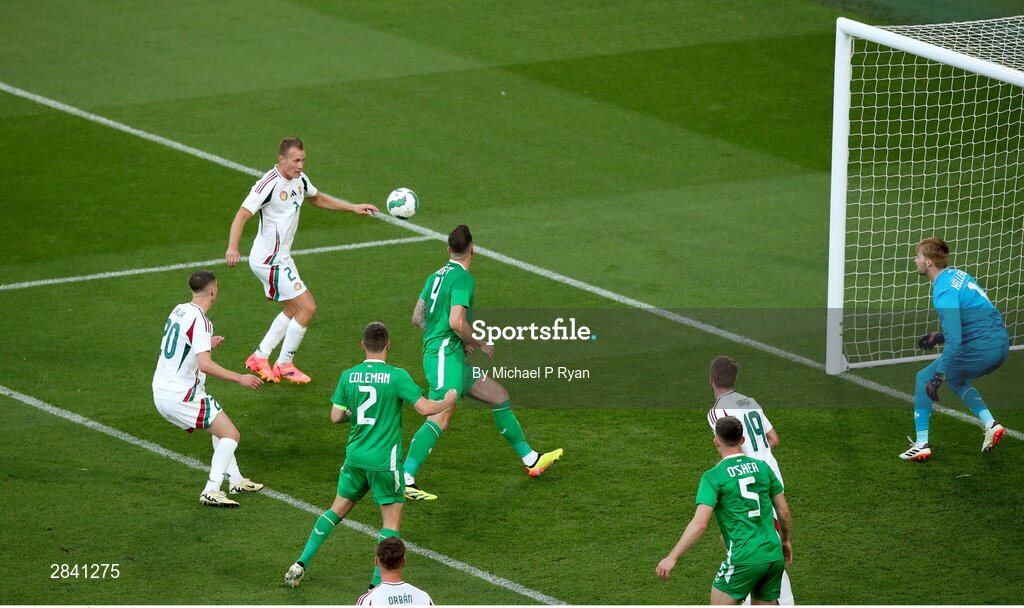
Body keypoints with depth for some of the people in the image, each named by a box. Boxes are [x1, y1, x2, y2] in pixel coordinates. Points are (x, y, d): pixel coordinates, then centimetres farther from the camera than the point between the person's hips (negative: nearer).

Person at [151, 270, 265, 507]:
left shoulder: (179, 310, 8)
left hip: (162, 392, 9)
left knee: (221, 428, 25)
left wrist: (207, 344, 34)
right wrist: (240, 378, -21)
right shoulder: (199, 320, -20)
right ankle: (211, 492, -17)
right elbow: (205, 365, -28)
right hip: (182, 396, -9)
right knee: (231, 435, -7)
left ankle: (235, 480, 30)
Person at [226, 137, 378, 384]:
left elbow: (318, 199, 23)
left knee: (294, 310, 19)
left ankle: (260, 357, 26)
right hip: (269, 260, -10)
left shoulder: (299, 179, 3)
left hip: (281, 257, 10)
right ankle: (284, 365, 6)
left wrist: (353, 207, 19)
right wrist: (232, 247, -44)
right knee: (308, 308, -7)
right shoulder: (269, 184, -24)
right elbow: (242, 215, -30)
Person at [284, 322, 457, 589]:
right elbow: (425, 408, -14)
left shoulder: (349, 376, 1)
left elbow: (336, 416, 4)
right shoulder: (397, 376, -12)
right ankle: (377, 583, -4)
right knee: (392, 521, 4)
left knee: (337, 509, 19)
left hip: (355, 456, 5)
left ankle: (301, 564, 15)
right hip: (385, 461, -5)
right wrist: (448, 401, 6)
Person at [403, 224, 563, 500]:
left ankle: (530, 459, 25)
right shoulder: (462, 278, -12)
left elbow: (417, 318, 19)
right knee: (440, 419, -19)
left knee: (499, 395, 17)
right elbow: (456, 322, -23)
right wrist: (480, 344, -7)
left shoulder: (436, 276, 15)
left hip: (453, 358, 10)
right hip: (446, 356, -10)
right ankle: (404, 480, -25)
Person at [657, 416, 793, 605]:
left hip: (744, 559, -5)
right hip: (774, 555, 6)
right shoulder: (762, 467, 7)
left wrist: (672, 557, -13)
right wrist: (785, 541, 31)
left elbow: (699, 524, -17)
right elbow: (784, 511, 13)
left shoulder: (713, 477, -8)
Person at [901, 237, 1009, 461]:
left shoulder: (943, 293, -17)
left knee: (924, 379, 5)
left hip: (980, 349, -9)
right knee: (955, 381, 32)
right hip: (1001, 344, 9)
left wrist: (938, 376, -23)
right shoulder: (956, 275, 12)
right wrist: (940, 337, 22)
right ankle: (990, 424, 16)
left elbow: (954, 341, -25)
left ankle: (922, 445, 3)